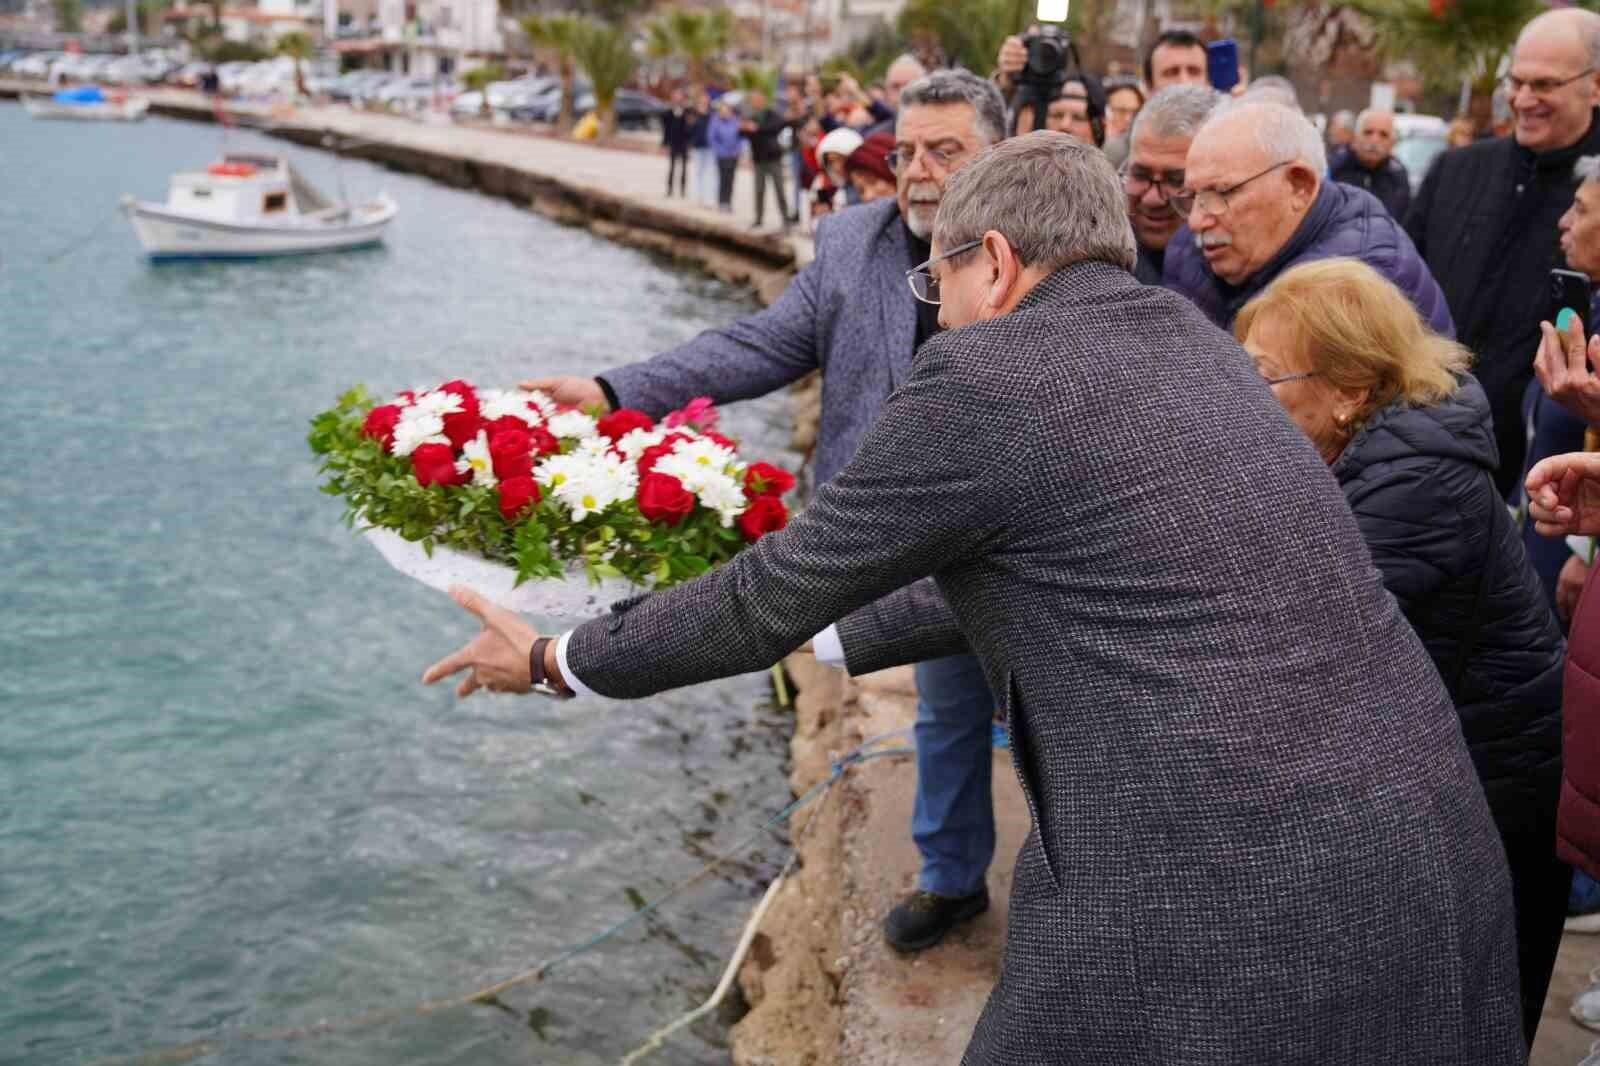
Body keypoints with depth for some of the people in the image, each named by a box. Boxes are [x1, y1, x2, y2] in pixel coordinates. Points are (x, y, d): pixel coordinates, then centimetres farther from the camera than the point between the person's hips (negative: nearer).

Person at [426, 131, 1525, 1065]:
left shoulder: (982, 376, -9)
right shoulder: (1190, 337, 14)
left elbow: (772, 596, 0)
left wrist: (557, 658, 15)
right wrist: (821, 638, 32)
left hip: (1221, 915, -7)